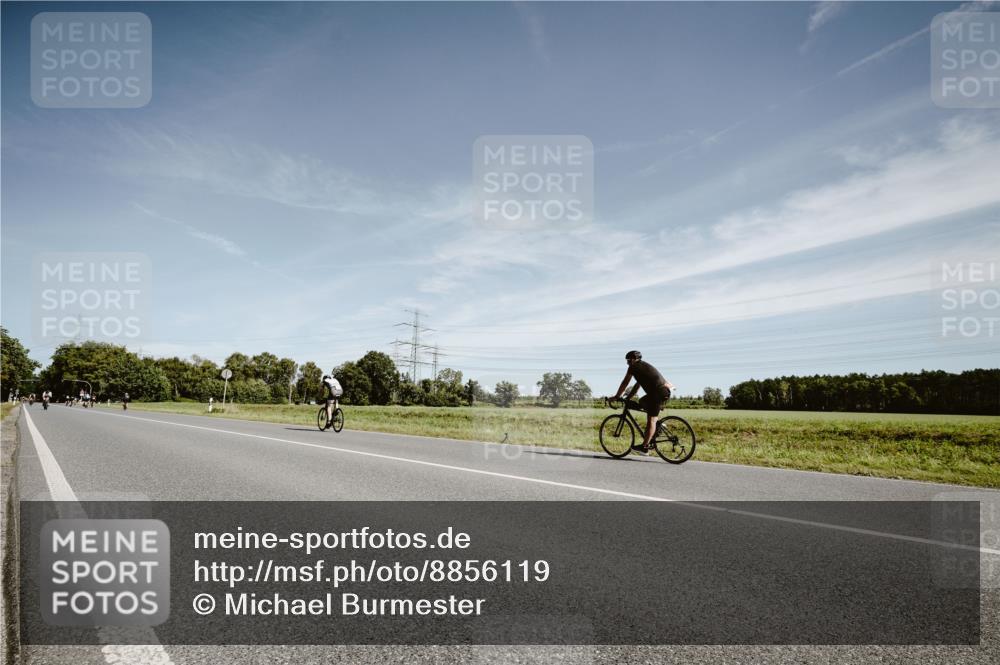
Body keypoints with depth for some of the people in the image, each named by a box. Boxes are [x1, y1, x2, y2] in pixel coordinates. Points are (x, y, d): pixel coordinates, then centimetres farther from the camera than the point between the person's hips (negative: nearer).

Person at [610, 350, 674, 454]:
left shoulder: (634, 367, 1)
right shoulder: (644, 366, 28)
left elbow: (625, 383, 4)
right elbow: (637, 386, 30)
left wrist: (616, 396, 13)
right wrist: (628, 398, 30)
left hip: (659, 392, -9)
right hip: (665, 391, 9)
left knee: (651, 419, -9)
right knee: (642, 402, 26)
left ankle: (645, 447, -9)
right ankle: (658, 427, 20)